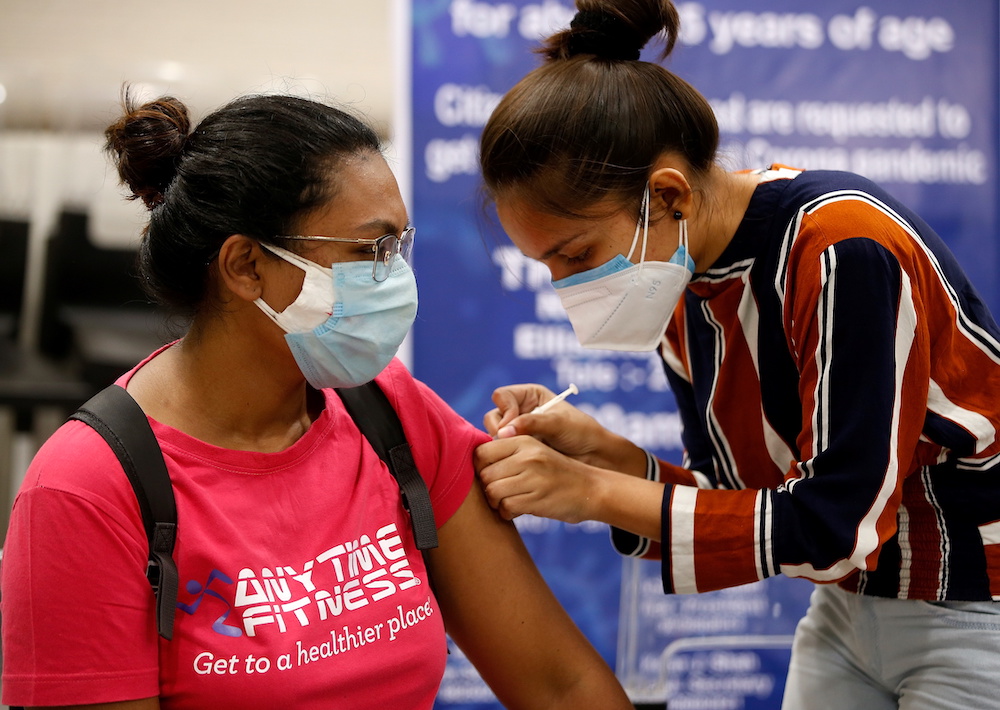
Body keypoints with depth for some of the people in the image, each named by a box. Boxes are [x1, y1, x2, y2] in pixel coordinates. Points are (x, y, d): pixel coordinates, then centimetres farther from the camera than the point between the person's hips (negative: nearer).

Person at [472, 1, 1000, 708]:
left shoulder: (844, 247, -27)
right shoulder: (682, 289, -1)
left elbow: (840, 525, -27)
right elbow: (745, 502, 3)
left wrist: (598, 493, -26)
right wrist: (598, 452, -14)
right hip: (851, 608, 7)